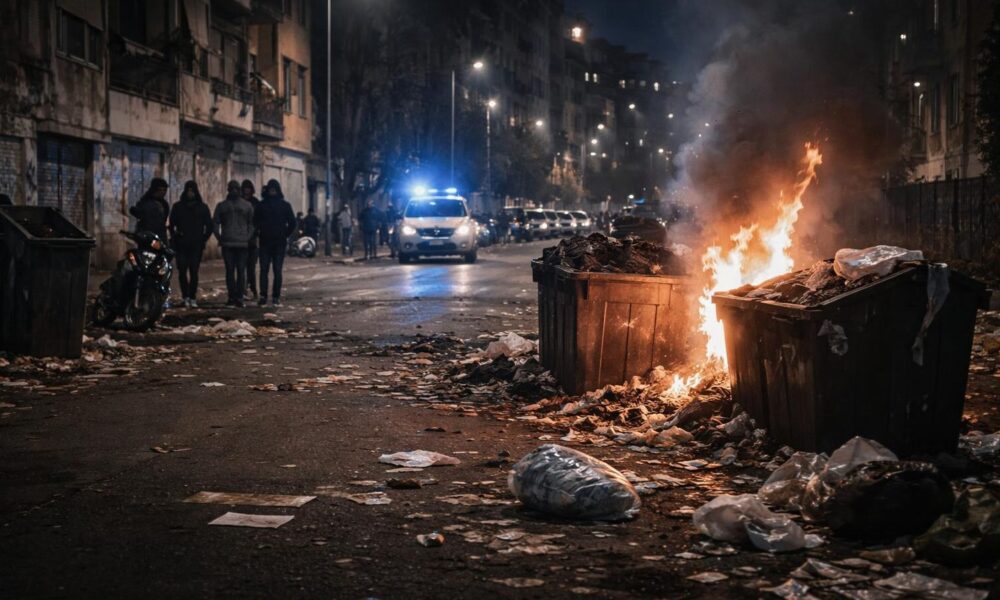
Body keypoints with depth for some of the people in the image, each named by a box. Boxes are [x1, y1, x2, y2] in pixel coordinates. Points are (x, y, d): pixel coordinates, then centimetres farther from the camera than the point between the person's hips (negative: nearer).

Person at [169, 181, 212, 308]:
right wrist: (174, 238, -1)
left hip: (196, 245, 0)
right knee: (182, 271, -6)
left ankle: (192, 298, -1)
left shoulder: (202, 207, 7)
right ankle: (185, 296, 4)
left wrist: (203, 240, 2)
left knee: (194, 272, -4)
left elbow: (209, 226, 10)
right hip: (181, 245, 0)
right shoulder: (178, 206, 8)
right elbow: (172, 224, 10)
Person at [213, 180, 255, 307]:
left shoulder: (222, 206, 2)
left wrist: (219, 238, 4)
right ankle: (239, 298, 0)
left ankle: (232, 297, -1)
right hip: (243, 243, 0)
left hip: (227, 243, 0)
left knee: (230, 270, 1)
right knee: (241, 271, 1)